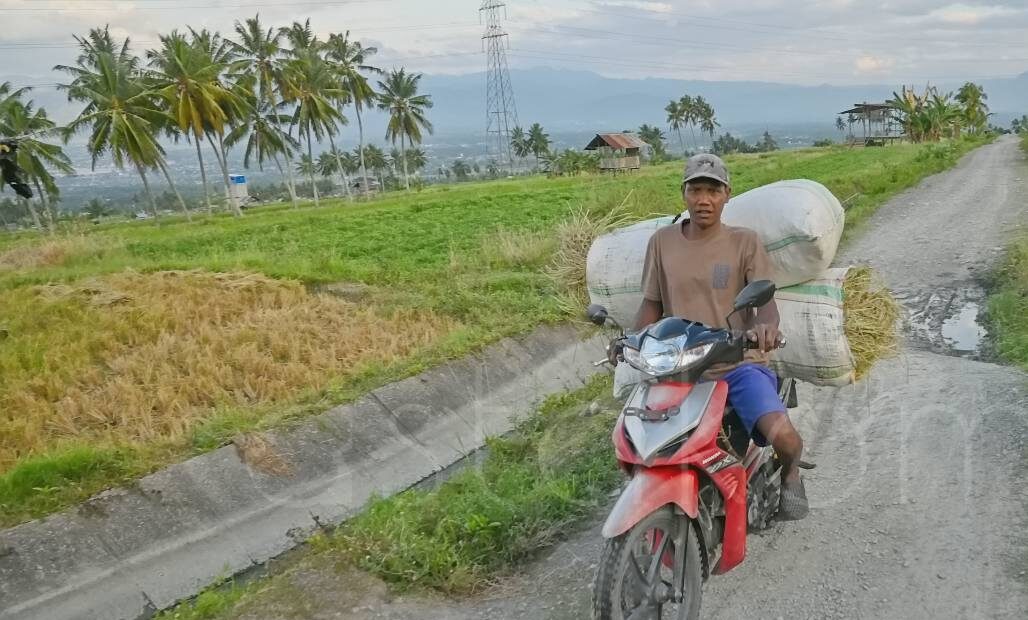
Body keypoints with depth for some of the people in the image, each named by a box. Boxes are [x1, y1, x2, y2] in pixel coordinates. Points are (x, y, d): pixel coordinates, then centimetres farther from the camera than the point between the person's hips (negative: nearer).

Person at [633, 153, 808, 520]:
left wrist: (764, 327, -32)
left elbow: (766, 302, -8)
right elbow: (651, 304, 12)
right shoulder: (662, 242, 7)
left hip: (739, 363, -2)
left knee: (782, 435, -26)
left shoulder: (744, 242, 2)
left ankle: (789, 473, 14)